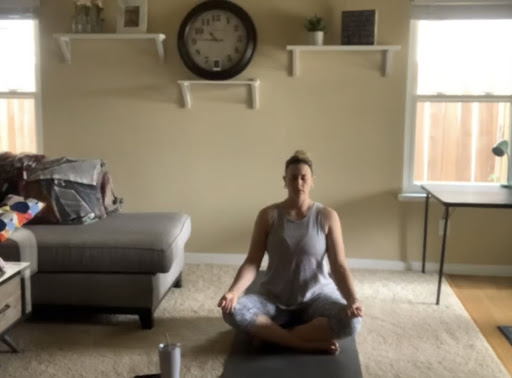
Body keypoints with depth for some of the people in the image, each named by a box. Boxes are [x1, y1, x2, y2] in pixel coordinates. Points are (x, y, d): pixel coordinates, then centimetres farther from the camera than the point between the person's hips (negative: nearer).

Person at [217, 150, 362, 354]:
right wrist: (233, 291, -27)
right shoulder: (268, 215, -5)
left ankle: (270, 333, -20)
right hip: (274, 298, 1)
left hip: (316, 297, 0)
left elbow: (339, 266, -10)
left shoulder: (327, 216, -6)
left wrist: (352, 300, -28)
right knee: (233, 311, -29)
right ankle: (307, 342, -23)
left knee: (351, 322, -32)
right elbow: (252, 262, -8)